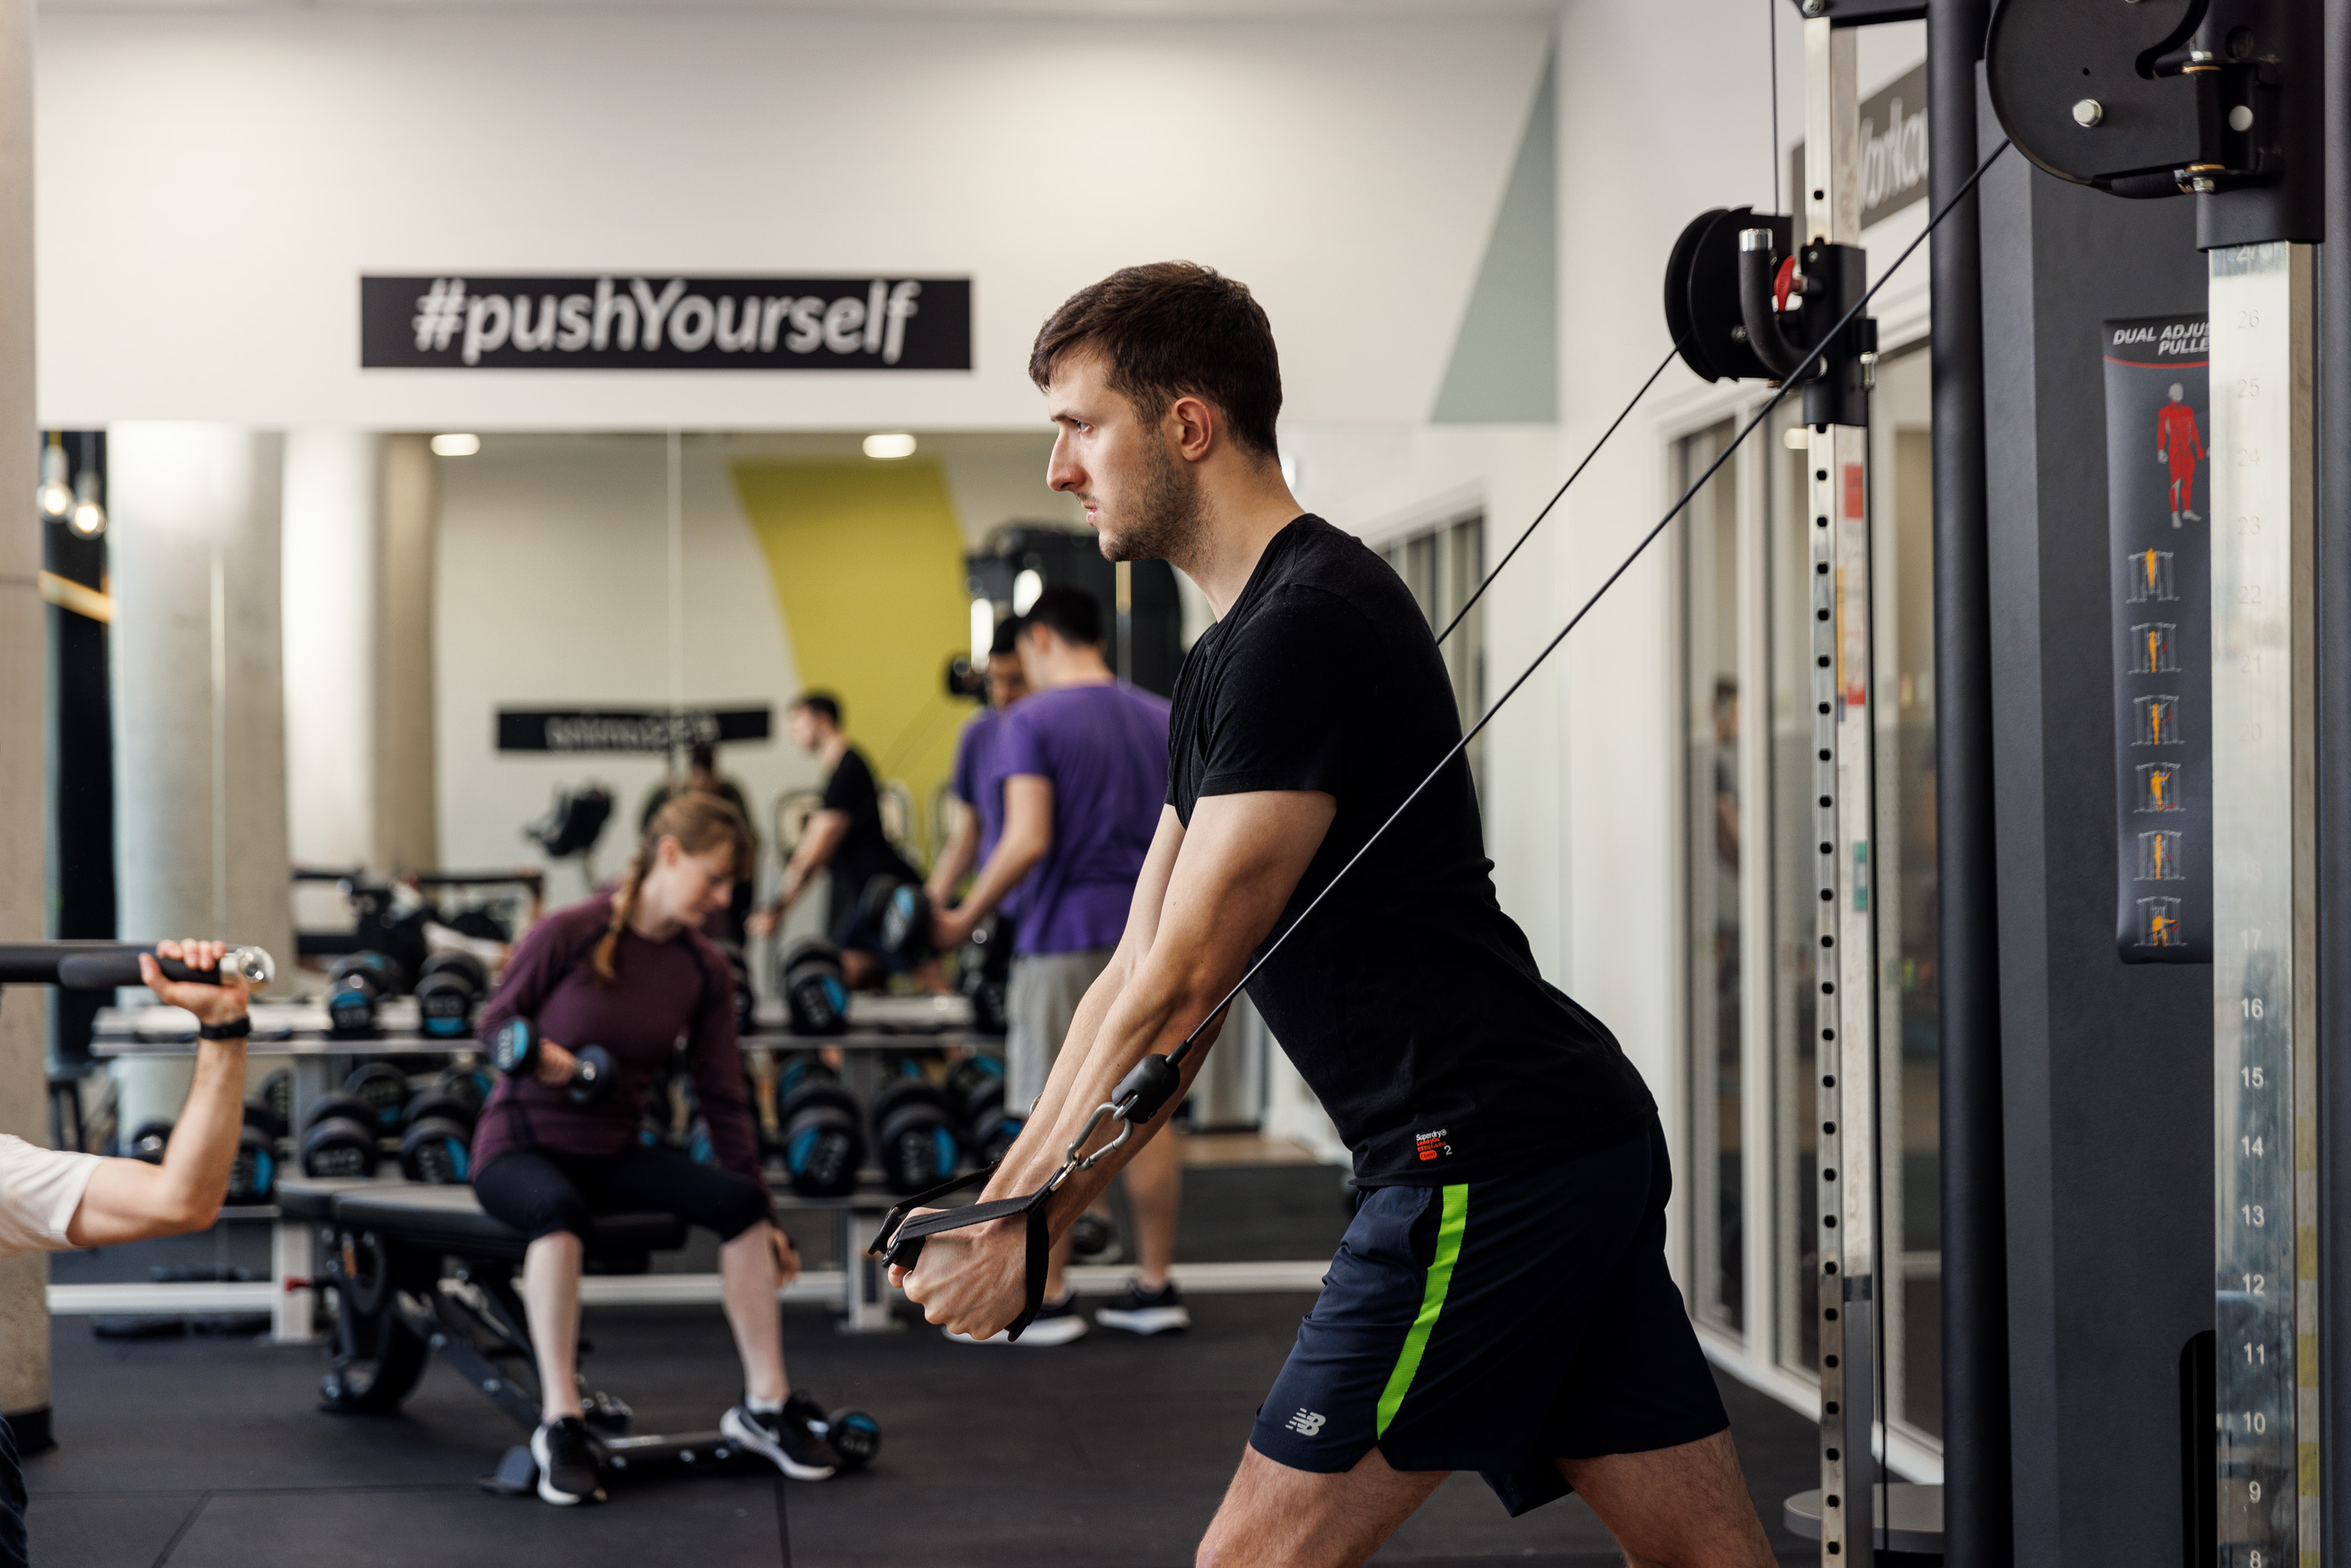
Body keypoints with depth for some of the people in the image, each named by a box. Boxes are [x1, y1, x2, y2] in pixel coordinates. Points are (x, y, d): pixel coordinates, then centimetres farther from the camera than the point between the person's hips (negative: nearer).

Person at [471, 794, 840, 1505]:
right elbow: (496, 1019, -2)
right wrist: (537, 1055, -25)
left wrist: (764, 1213, 6)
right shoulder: (570, 933, -14)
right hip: (519, 1145, -5)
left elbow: (723, 1097, 6)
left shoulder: (705, 971, 1)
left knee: (737, 1202, -19)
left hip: (612, 1152, 5)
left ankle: (765, 1405, -8)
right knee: (559, 1207, -40)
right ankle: (559, 1424, -34)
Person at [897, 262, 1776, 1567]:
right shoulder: (1239, 652, 19)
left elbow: (1186, 984, -15)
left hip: (1480, 1160, -11)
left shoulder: (1305, 628, -14)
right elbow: (1140, 971, 21)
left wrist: (1026, 1234, -8)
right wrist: (992, 1206, 17)